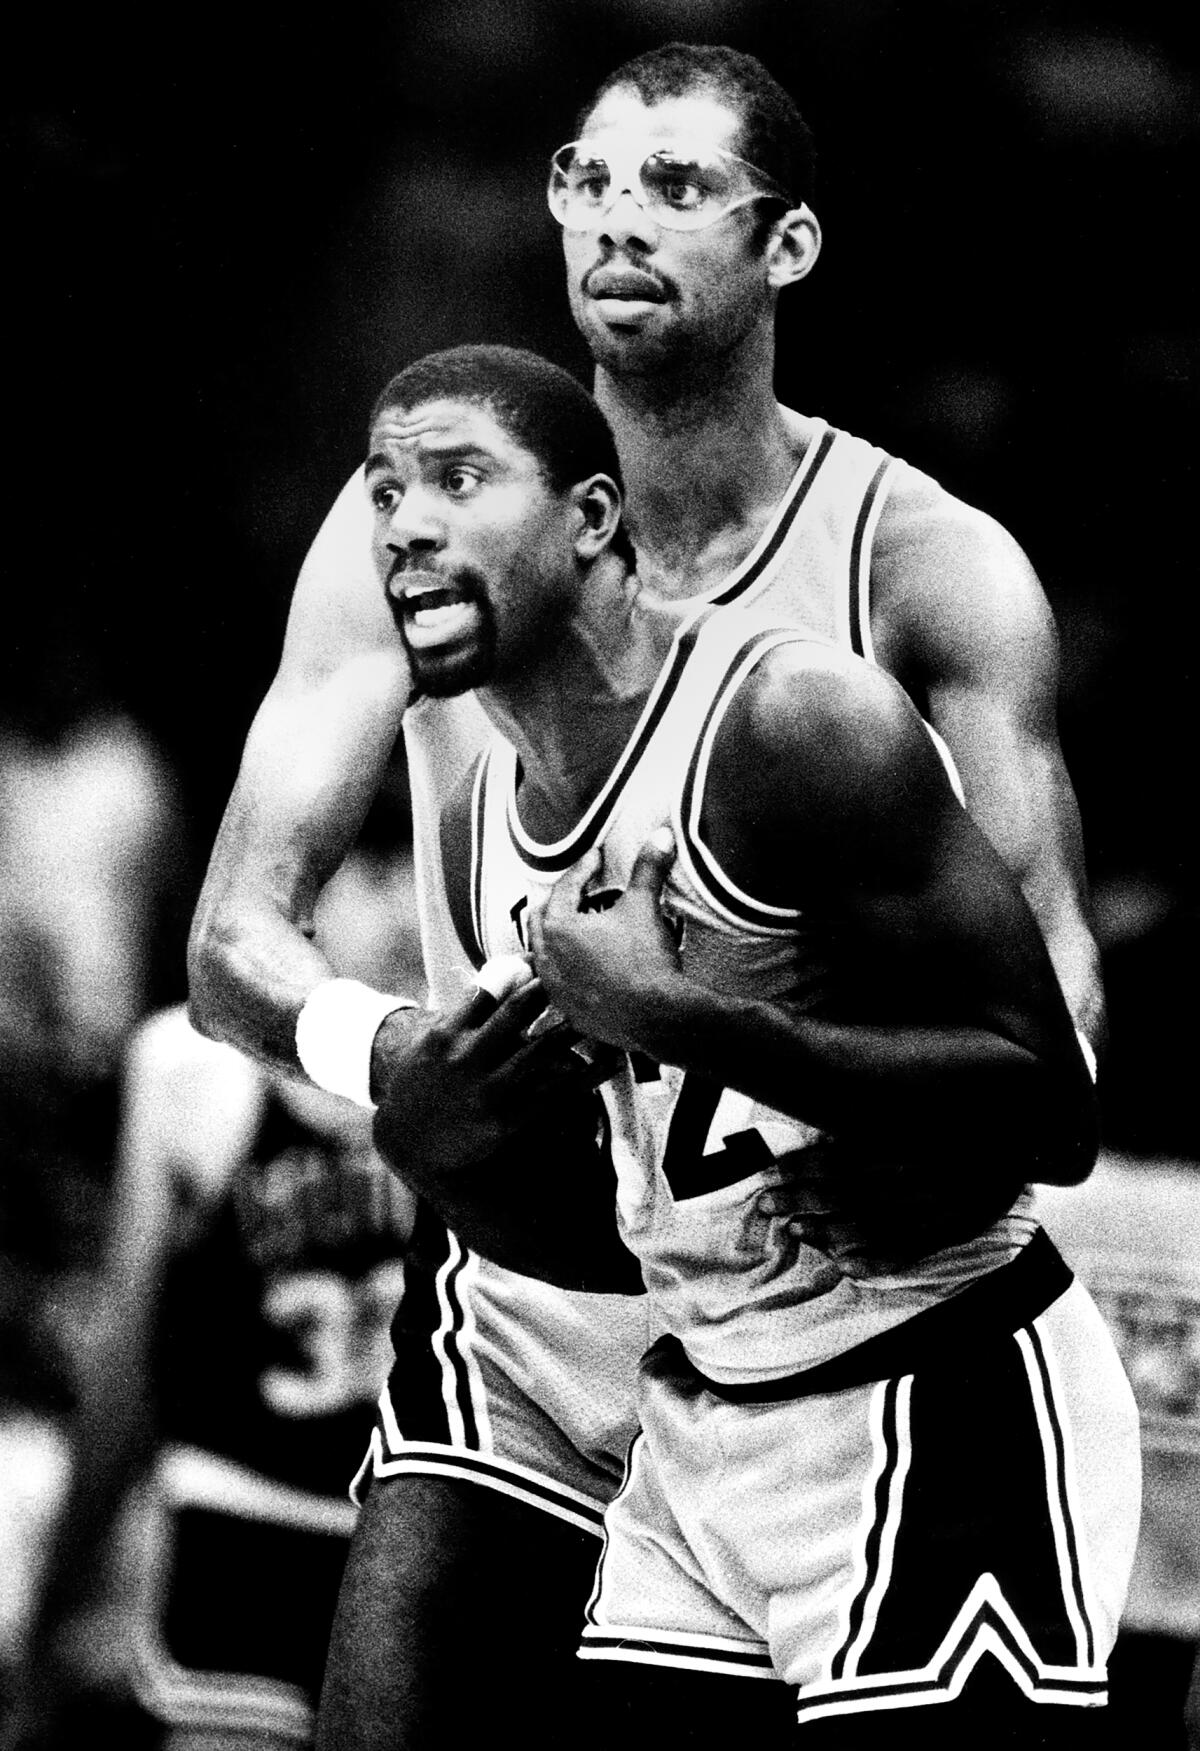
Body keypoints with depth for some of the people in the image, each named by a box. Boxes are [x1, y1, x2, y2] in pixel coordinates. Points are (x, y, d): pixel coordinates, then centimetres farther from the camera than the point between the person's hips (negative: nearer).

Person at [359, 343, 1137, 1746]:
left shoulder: (795, 722, -18)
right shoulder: (483, 826, 7)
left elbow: (1047, 1111, -23)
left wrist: (693, 1021, -29)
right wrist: (434, 1157, -4)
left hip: (939, 1415, -8)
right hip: (700, 1413, 8)